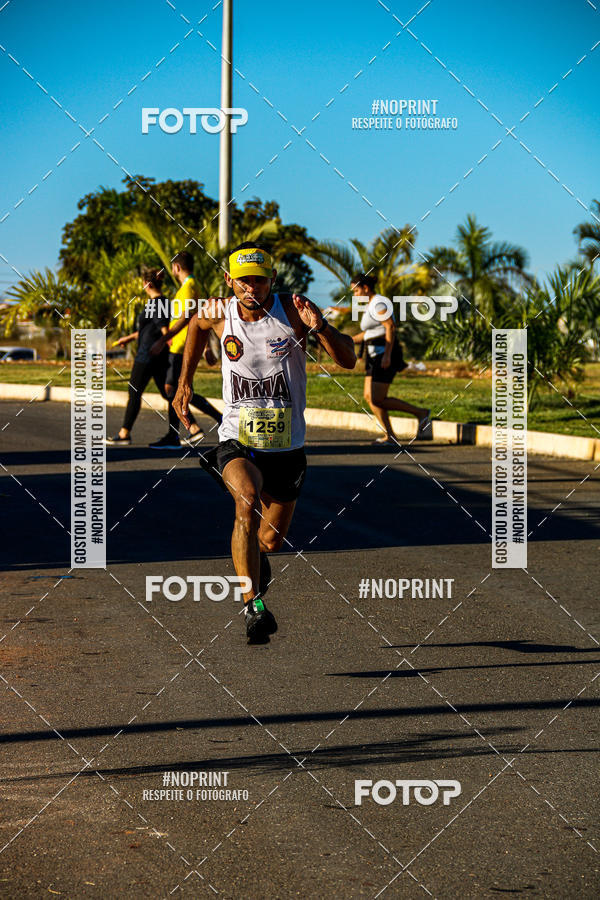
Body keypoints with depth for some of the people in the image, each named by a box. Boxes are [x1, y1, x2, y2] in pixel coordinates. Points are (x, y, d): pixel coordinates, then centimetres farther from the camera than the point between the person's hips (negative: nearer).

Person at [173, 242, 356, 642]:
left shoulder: (293, 310, -12)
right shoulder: (217, 314, -6)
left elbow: (348, 360, -15)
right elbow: (197, 323, 21)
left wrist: (320, 326, -32)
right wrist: (185, 381, 19)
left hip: (286, 446, 1)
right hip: (236, 442, -1)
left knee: (272, 540, 13)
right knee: (247, 499, -32)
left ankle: (256, 557, 52)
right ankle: (253, 606, -33)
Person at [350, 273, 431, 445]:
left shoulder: (378, 304, -13)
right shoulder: (371, 305, 18)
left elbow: (390, 327, -22)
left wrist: (387, 355, -27)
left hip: (385, 353, -10)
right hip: (377, 357, 10)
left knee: (378, 400, -12)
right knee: (369, 397, 5)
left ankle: (421, 413, -5)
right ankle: (390, 437, 4)